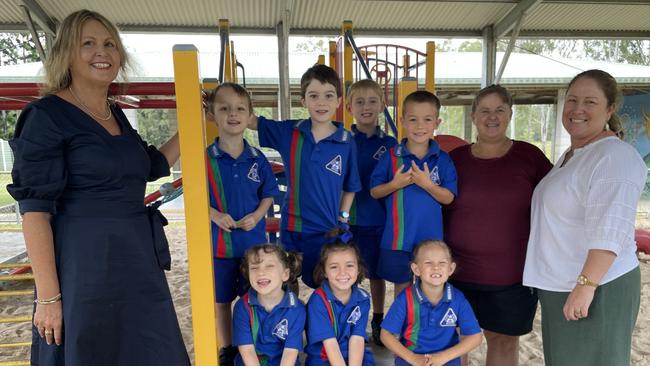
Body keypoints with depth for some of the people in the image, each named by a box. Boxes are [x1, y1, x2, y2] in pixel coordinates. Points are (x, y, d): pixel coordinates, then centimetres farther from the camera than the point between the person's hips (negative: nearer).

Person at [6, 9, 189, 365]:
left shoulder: (116, 115, 11)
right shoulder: (46, 115, -9)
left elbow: (154, 165, 22)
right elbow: (35, 209, -14)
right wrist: (48, 296, -17)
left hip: (137, 260, 7)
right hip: (83, 265, -7)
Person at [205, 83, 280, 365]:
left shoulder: (258, 159, -4)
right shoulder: (205, 159, -8)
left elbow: (268, 194, 4)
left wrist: (257, 215, -13)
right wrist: (215, 215, -19)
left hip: (254, 240, 1)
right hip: (219, 241, -1)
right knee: (221, 299, 14)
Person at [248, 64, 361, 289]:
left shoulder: (346, 142, -7)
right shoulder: (289, 132, -4)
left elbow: (350, 187, 4)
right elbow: (251, 120, 0)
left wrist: (342, 219, 0)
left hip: (327, 230, -1)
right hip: (291, 227, 2)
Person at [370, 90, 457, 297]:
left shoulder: (442, 159, -3)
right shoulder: (392, 156, -4)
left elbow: (448, 198, -4)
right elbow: (374, 192, 1)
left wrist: (427, 184, -21)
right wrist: (395, 184, -17)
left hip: (431, 237, 1)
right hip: (398, 237, 0)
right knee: (401, 285, 14)